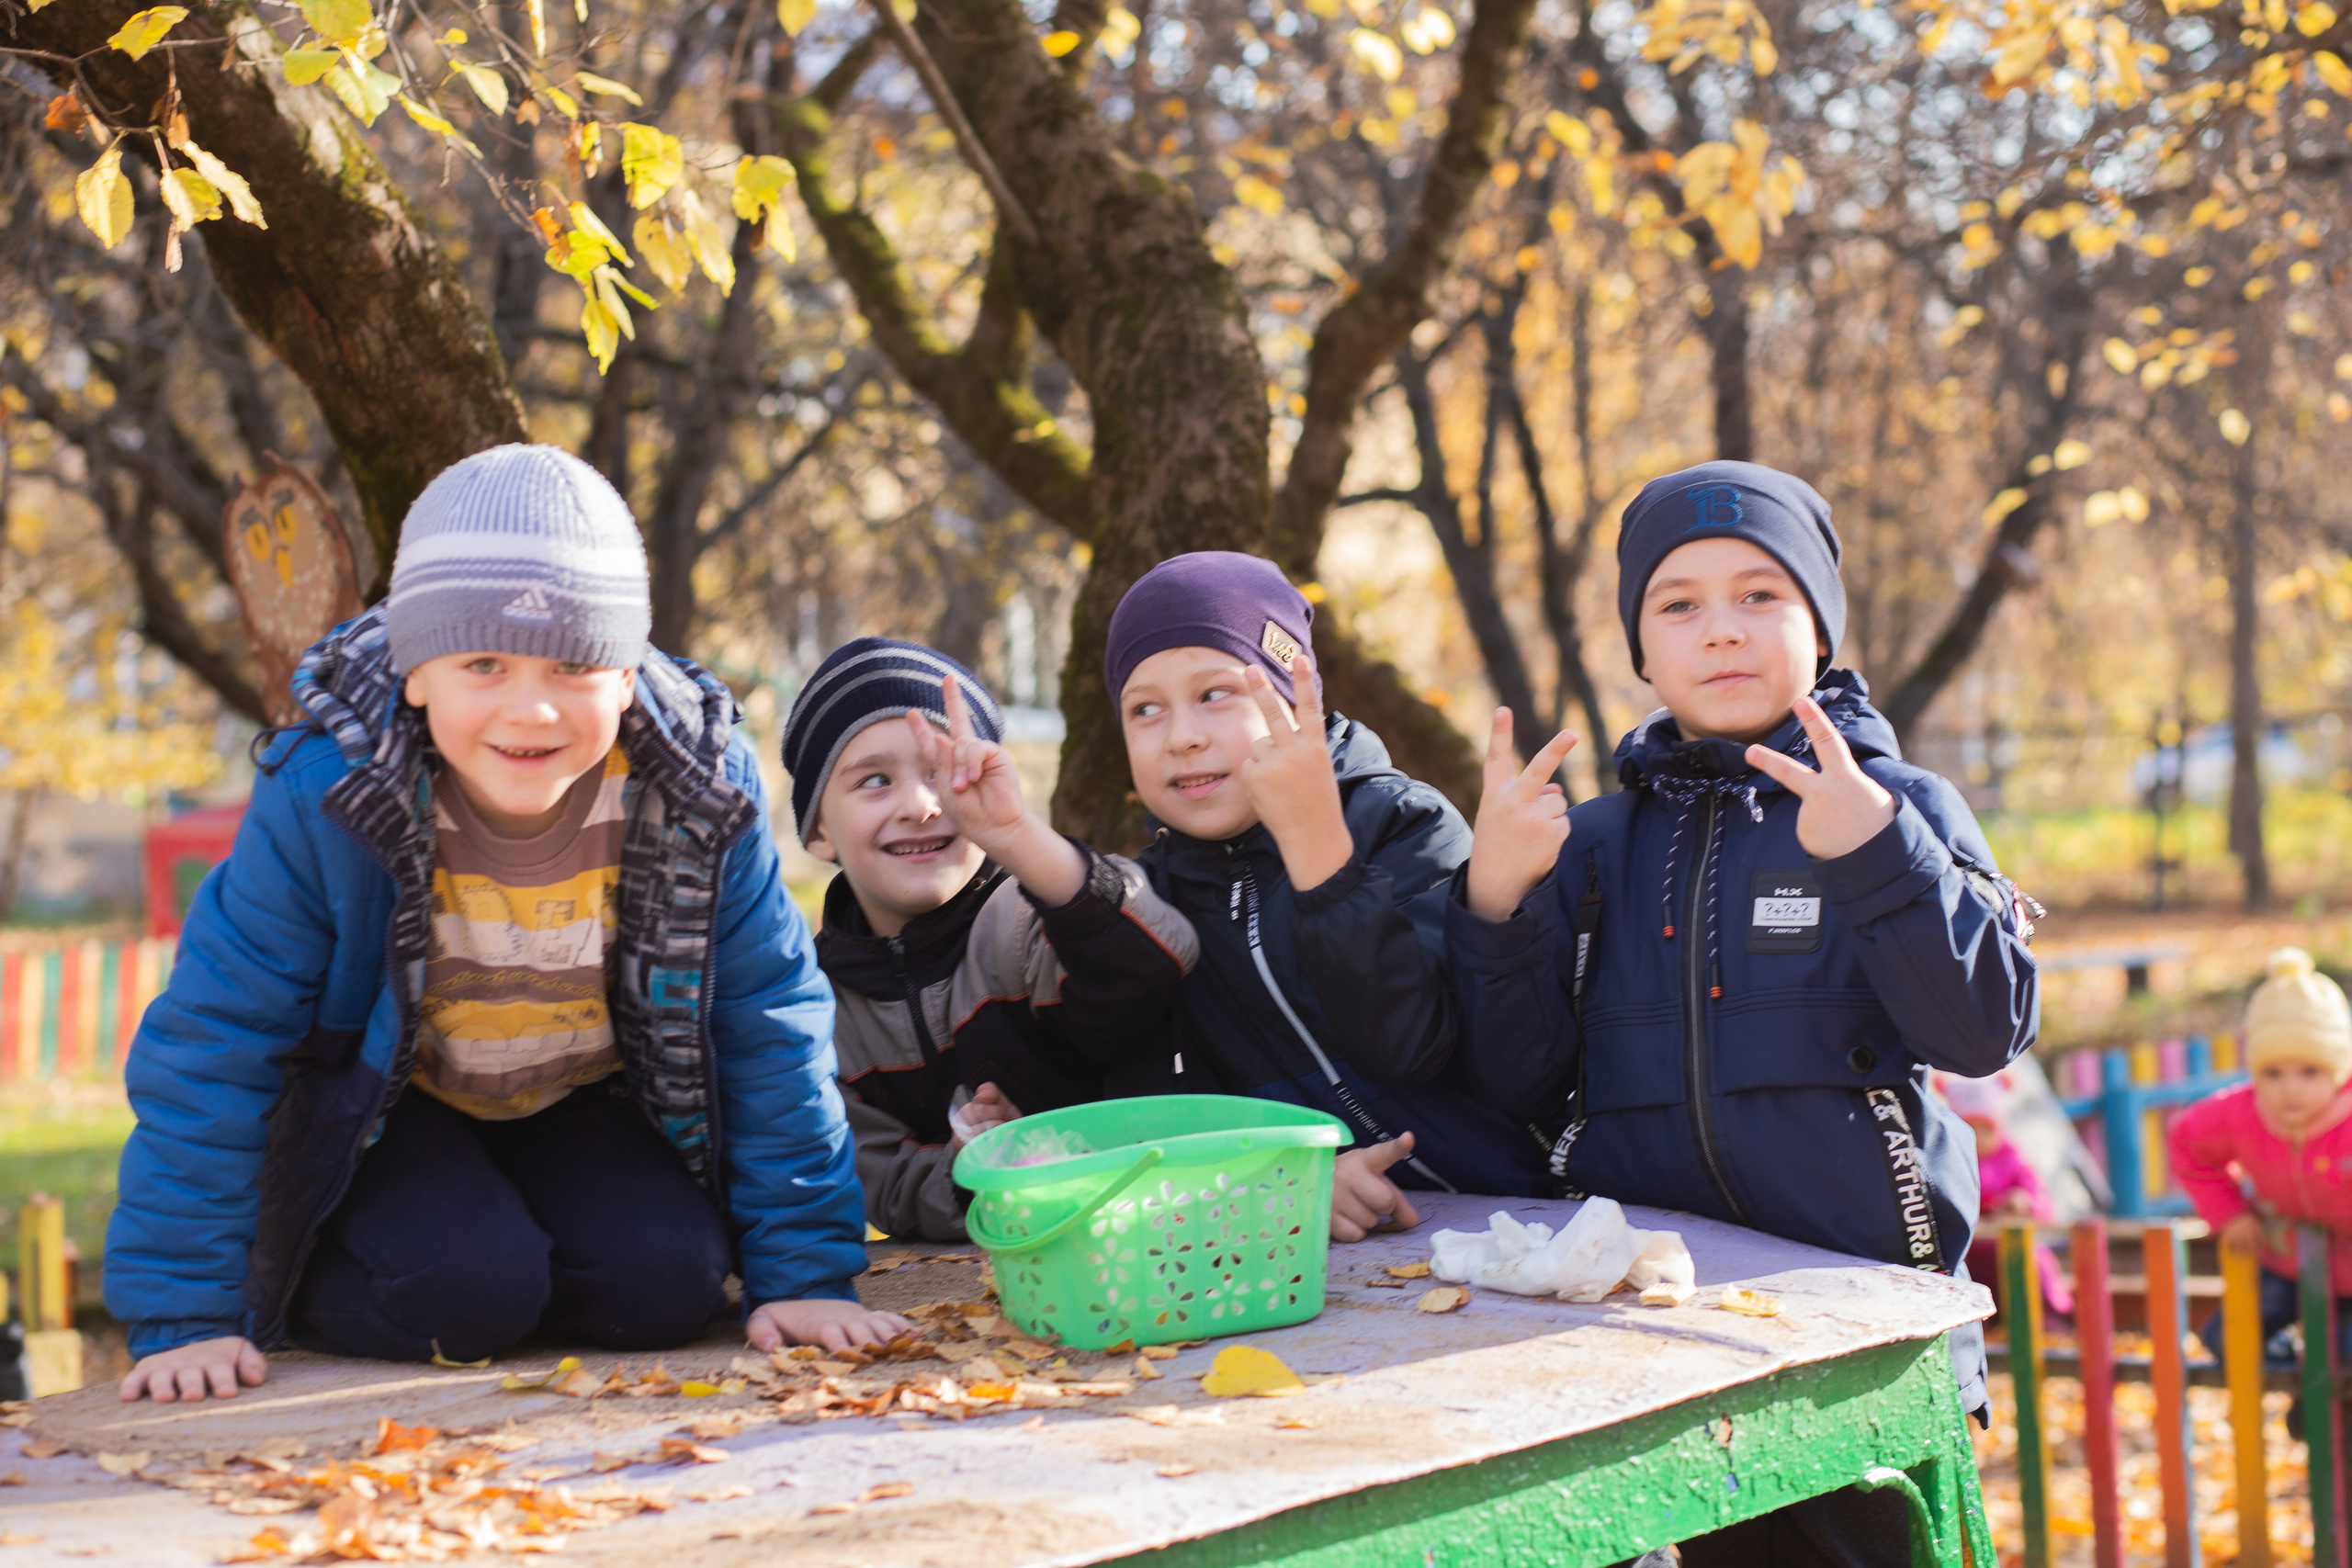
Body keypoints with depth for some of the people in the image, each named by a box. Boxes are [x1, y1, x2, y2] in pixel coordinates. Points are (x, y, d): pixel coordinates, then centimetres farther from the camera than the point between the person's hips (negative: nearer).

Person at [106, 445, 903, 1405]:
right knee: (465, 1291, -26)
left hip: (583, 1102, 3)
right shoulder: (323, 796, -29)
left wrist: (802, 1272, -14)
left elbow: (770, 1025, -12)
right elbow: (214, 1039, -22)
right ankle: (298, 1287, 5)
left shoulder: (699, 790, -23)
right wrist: (186, 1316, -24)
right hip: (388, 1107, -3)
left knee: (666, 1285, -19)